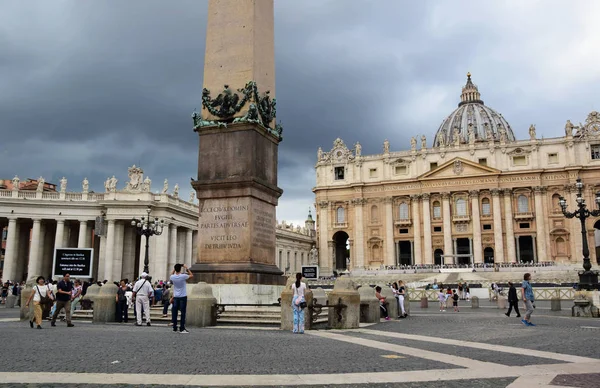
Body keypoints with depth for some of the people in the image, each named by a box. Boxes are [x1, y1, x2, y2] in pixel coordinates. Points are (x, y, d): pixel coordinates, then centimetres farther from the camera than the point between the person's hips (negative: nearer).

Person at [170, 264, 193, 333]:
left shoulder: (172, 277, -6)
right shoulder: (183, 276, -17)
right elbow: (191, 275, -1)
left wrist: (174, 269, 15)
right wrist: (187, 268, 2)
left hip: (175, 297, 4)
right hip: (183, 297, -4)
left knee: (174, 312, 9)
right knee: (183, 313, -1)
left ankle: (174, 328, 12)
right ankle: (182, 329, -4)